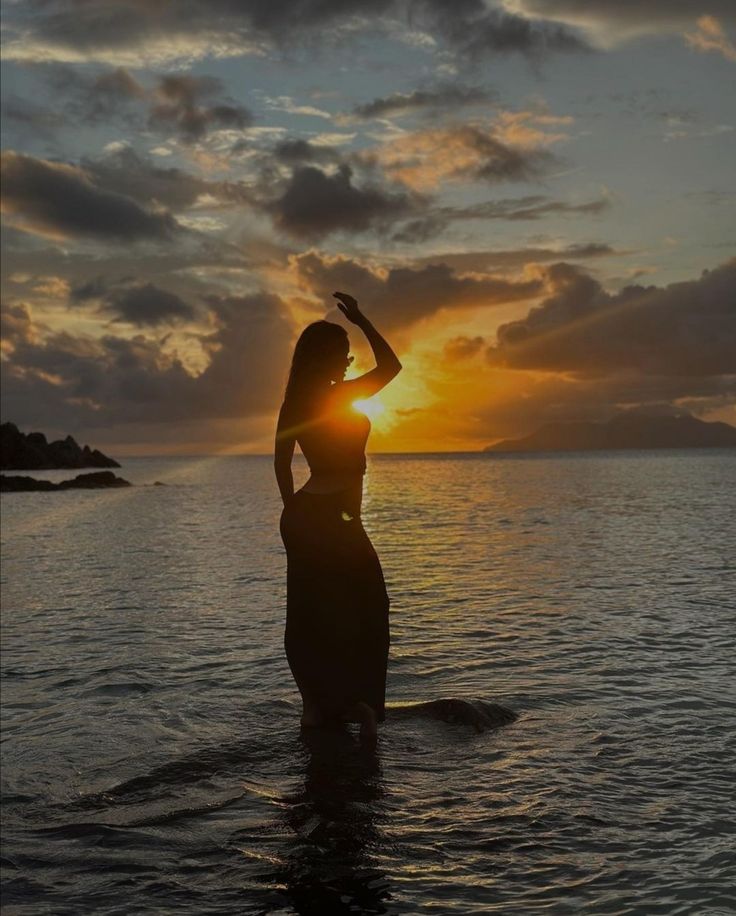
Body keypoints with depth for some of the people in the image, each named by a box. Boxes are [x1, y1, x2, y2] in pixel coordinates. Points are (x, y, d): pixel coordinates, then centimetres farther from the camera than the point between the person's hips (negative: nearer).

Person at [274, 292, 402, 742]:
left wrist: (293, 509, 18)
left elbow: (282, 461, 10)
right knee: (365, 612, 3)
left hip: (302, 517, 7)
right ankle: (360, 704, -1)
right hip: (336, 519, -7)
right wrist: (361, 319, 4)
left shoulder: (294, 405, 6)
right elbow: (391, 365, 1)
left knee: (310, 613, 11)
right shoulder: (343, 397, -12)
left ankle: (317, 704, 16)